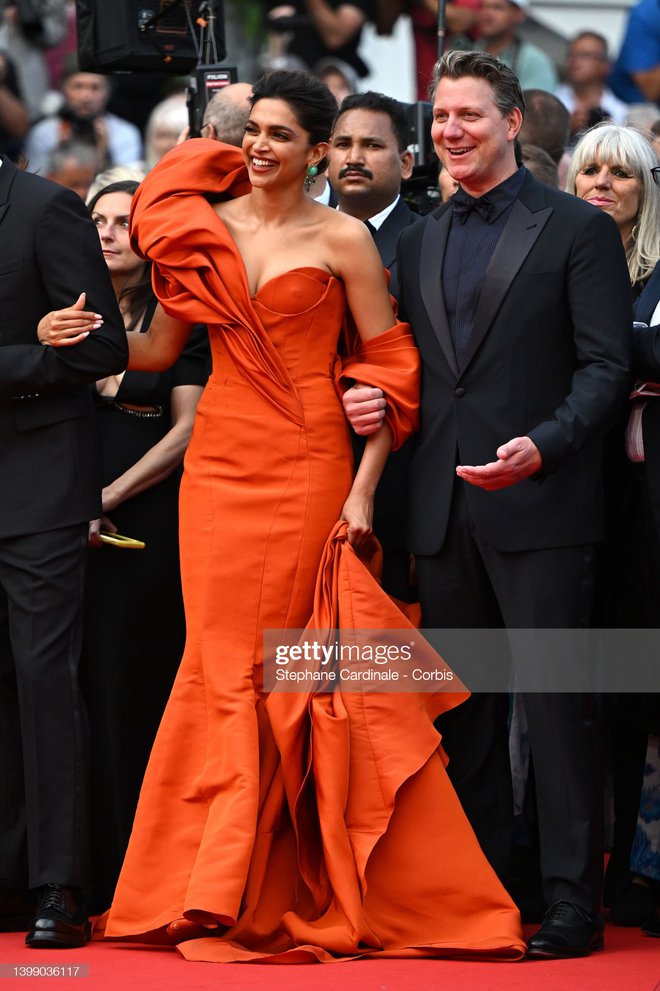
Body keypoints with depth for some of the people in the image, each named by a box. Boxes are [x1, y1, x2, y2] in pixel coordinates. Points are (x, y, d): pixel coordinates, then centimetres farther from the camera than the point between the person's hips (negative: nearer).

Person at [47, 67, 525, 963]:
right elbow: (160, 348, 14)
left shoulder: (341, 240, -2)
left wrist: (364, 488, -9)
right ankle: (222, 890, 8)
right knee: (225, 661, 3)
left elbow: (390, 367, -3)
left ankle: (317, 890, 5)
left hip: (307, 465, -3)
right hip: (220, 463, 3)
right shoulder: (204, 226, 8)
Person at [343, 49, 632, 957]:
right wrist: (379, 400, -1)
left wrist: (541, 447, -20)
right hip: (444, 509, 6)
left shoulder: (578, 230, -1)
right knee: (464, 708, 9)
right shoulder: (418, 242, 17)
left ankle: (572, 901, -3)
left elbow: (605, 366, -6)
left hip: (540, 507, -6)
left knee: (554, 702, -6)